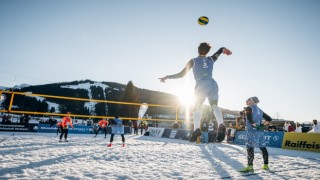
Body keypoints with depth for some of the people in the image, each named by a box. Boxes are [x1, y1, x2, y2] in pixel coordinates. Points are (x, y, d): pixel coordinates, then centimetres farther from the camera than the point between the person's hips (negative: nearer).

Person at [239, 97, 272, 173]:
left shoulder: (249, 108, -1)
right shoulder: (259, 110, 18)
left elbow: (249, 118, -21)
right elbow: (269, 119, 20)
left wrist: (254, 125, -13)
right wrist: (262, 125, 12)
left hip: (252, 130, -7)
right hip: (260, 131, 8)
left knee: (250, 147, -10)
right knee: (263, 147, 13)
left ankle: (250, 166, -16)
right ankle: (266, 165, 23)